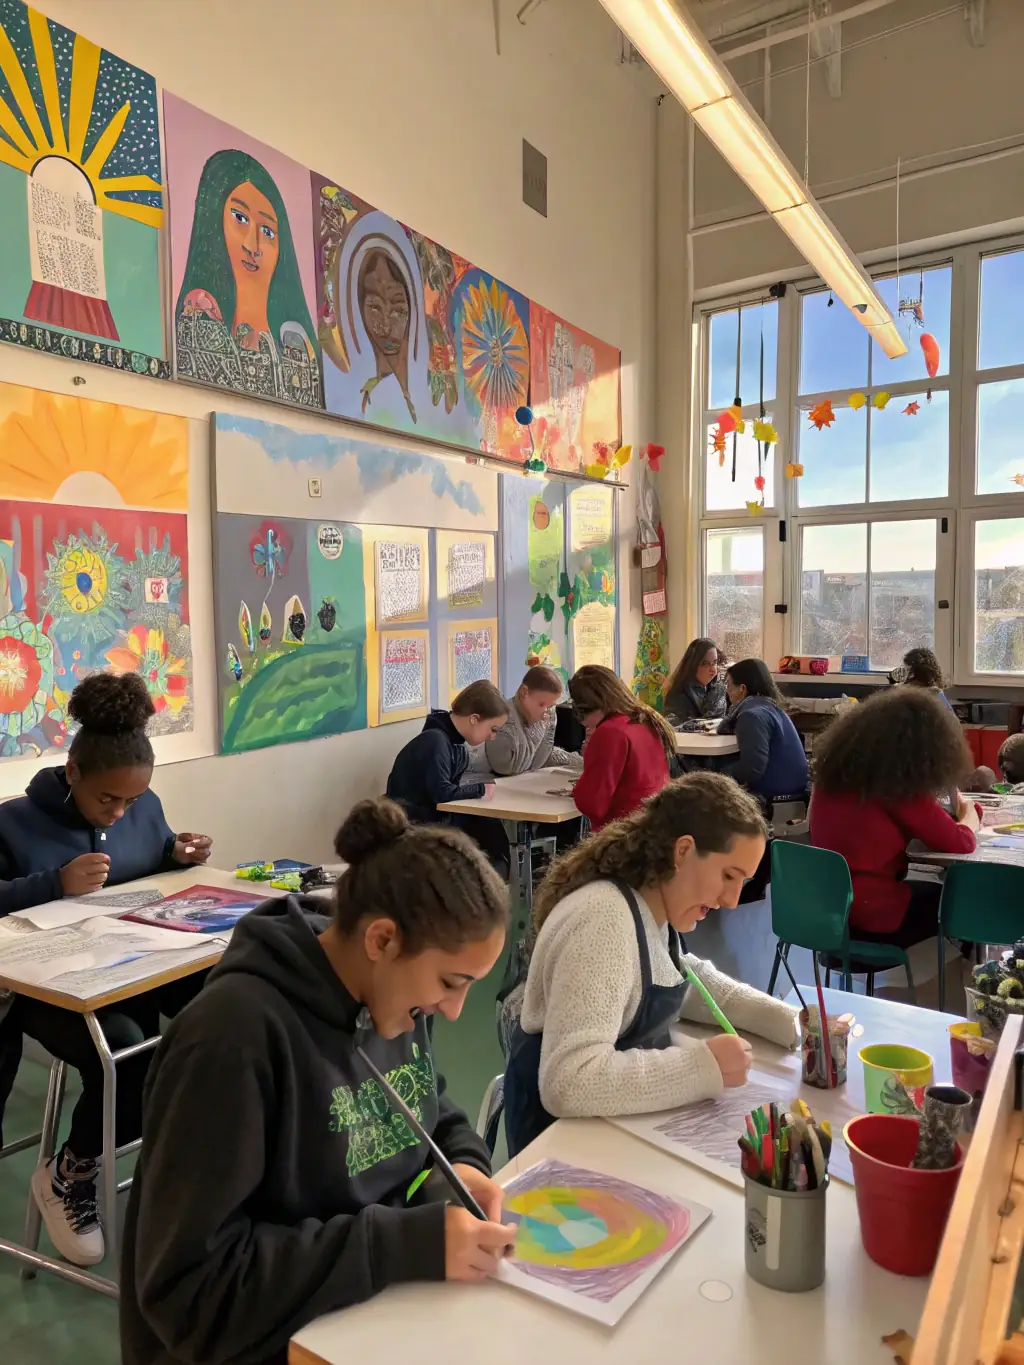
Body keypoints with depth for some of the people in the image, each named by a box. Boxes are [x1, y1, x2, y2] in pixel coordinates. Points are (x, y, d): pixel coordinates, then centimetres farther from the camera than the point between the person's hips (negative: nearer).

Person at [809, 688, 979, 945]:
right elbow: (960, 844, -11)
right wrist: (969, 813, 10)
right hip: (870, 913, -7)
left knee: (933, 891, 27)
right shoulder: (899, 787, -19)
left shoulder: (836, 768, 3)